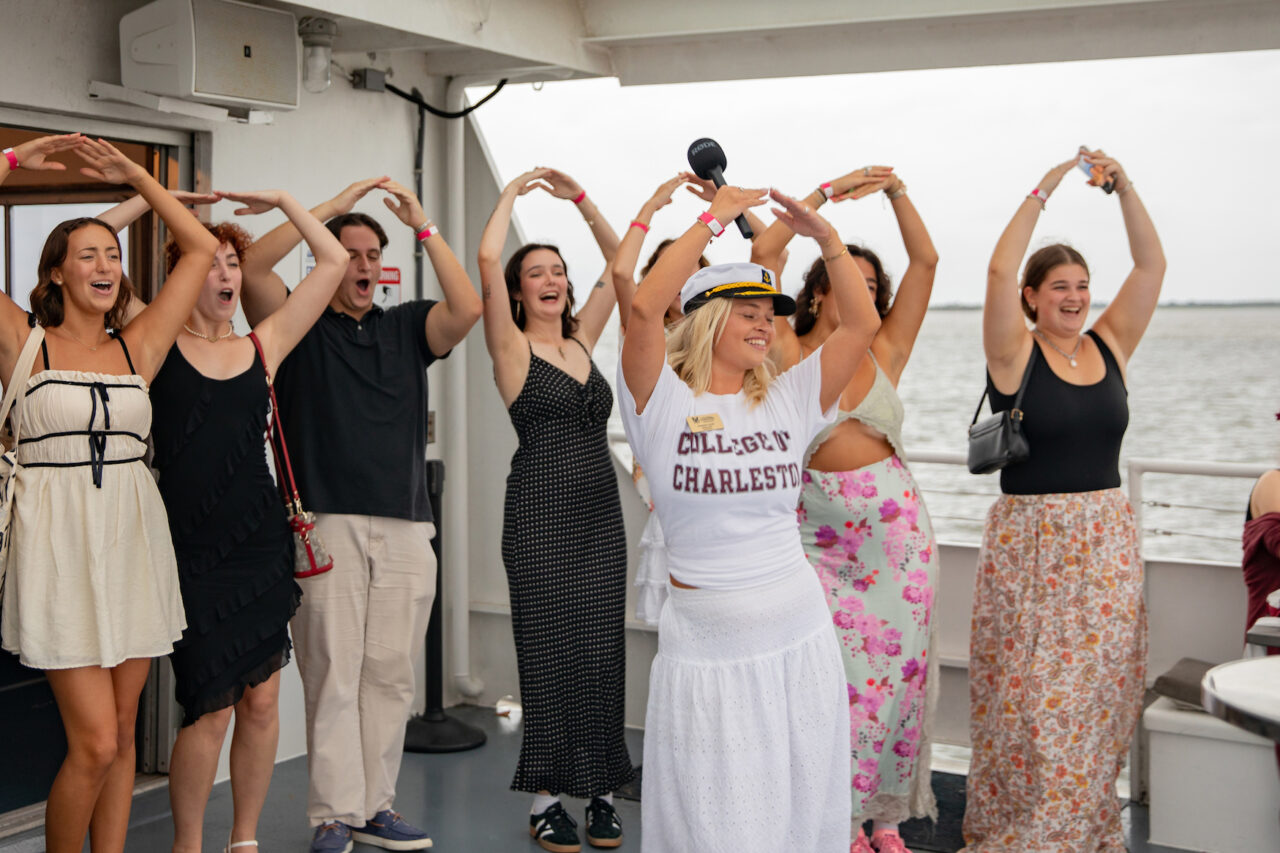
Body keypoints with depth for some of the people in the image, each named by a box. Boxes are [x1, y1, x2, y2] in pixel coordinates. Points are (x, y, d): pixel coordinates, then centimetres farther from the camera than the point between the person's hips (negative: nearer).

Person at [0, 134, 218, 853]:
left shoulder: (138, 347, 9)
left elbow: (201, 248, 13)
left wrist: (132, 174, 14)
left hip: (134, 541, 4)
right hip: (60, 542, -4)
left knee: (121, 733, 10)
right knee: (96, 742, -8)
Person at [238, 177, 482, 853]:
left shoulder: (406, 327, 15)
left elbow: (468, 308, -3)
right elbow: (253, 267, -10)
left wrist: (423, 225, -3)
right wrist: (334, 206, -7)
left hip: (403, 530, 3)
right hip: (324, 524, -3)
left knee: (389, 675, 6)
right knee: (332, 674, -5)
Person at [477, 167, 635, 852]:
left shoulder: (581, 340, 13)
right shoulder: (512, 347, -2)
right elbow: (487, 261, -14)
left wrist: (578, 199, 12)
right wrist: (514, 192, -2)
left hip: (600, 512, 5)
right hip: (540, 513, -5)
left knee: (602, 653, 6)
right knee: (551, 653, -2)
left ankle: (600, 790, 13)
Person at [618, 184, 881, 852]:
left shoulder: (787, 402, 6)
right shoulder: (664, 403, -6)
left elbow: (862, 323, 3)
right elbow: (644, 307, -22)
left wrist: (825, 236, -4)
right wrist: (714, 219, -17)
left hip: (799, 639, 4)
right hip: (707, 645, -4)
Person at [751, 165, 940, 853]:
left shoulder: (884, 352, 8)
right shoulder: (791, 354, 1)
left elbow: (925, 261, 4)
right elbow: (763, 253, -7)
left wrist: (895, 190, -2)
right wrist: (825, 194, -6)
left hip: (894, 527, 3)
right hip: (819, 530, -2)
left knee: (896, 669, 6)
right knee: (835, 670, -4)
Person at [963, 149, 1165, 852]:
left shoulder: (1111, 346, 7)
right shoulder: (1014, 352, -4)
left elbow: (1151, 265, 1)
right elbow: (999, 271, -18)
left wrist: (1123, 187, -8)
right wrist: (1042, 193, -16)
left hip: (1106, 542, 4)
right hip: (1029, 542, -4)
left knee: (1097, 694, 8)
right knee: (1029, 696, -1)